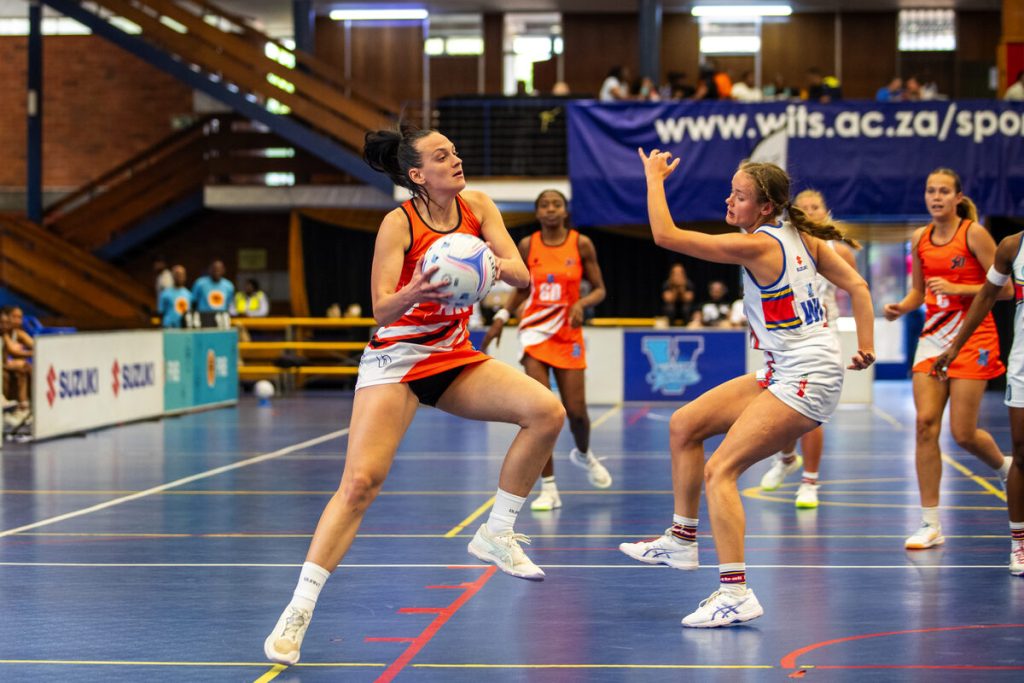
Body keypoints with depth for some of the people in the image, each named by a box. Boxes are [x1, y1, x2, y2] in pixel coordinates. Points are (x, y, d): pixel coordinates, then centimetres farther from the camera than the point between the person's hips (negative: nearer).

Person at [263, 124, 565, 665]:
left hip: (455, 357, 5)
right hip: (396, 359, -5)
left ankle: (496, 535, 2)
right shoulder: (399, 223, -14)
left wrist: (495, 265, -28)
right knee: (361, 481, -19)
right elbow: (381, 309, -18)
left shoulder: (477, 207, -1)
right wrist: (414, 291, -39)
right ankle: (298, 610, -15)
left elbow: (522, 275, -5)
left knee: (547, 412, -14)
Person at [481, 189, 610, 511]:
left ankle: (583, 454, 37)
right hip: (534, 331, 0)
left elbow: (599, 290, 2)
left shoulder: (581, 244, -3)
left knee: (575, 410, 1)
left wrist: (581, 303, -17)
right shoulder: (527, 245, 0)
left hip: (568, 335, 0)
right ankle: (549, 488, -4)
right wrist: (502, 317, 2)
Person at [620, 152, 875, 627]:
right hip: (783, 374, 10)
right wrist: (866, 347, 2)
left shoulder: (756, 246, -18)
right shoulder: (799, 236, 7)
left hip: (806, 380, -10)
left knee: (720, 471, -17)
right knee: (684, 425, 12)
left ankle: (735, 593, -21)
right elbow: (857, 287, 6)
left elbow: (665, 235, -17)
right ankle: (682, 541, 22)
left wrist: (654, 177, -4)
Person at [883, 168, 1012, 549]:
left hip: (972, 337, -5)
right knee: (926, 423, -8)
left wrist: (956, 288, -19)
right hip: (933, 334, 5)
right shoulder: (919, 238, 8)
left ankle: (1006, 469, 30)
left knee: (962, 433, -6)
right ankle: (930, 525, -4)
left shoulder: (974, 233, -8)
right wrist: (901, 307, -2)